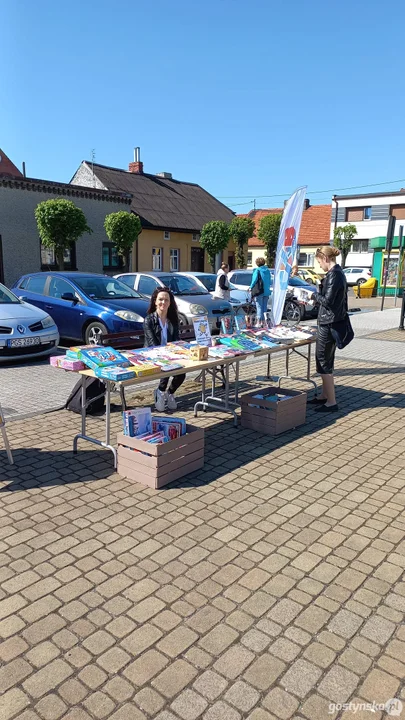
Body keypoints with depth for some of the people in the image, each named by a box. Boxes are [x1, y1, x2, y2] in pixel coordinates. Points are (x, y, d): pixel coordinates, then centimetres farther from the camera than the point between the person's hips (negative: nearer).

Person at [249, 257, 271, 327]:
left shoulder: (257, 270, -8)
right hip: (266, 292, 6)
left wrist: (251, 287, -5)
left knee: (259, 307, -4)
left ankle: (259, 323, -5)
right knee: (264, 307, 11)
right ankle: (263, 322, 13)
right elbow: (269, 281, 15)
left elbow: (255, 279, -16)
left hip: (259, 291, -6)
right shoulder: (267, 270, 11)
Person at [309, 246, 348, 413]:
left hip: (328, 324, -10)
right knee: (323, 360, 18)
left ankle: (331, 402, 2)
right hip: (331, 322, 10)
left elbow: (328, 301, -21)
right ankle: (324, 396, 29)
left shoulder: (333, 274, -18)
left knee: (324, 363, -4)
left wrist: (314, 295, -6)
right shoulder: (339, 273, 14)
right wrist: (316, 296, 15)